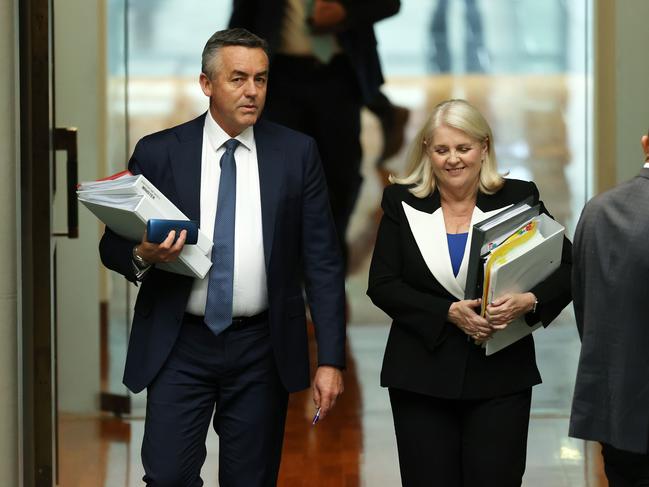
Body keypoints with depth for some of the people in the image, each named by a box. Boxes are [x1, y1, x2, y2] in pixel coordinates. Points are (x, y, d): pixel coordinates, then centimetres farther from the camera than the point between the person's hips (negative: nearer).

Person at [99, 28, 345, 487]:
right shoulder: (158, 153, 1)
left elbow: (322, 260, 2)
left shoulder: (297, 153, 2)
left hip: (262, 348, 1)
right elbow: (113, 245, 6)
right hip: (179, 346, 0)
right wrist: (142, 255, -19)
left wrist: (331, 359, -4)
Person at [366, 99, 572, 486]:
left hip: (500, 376, -1)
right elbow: (382, 285, -2)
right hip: (422, 377, 1)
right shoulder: (402, 203, 4)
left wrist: (529, 301, -19)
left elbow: (569, 270, 2)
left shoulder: (518, 198, 2)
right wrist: (449, 313, -15)